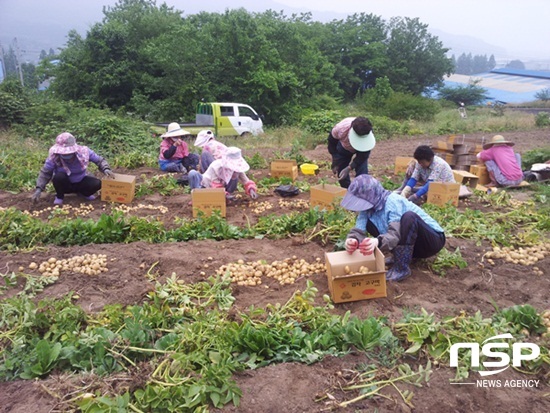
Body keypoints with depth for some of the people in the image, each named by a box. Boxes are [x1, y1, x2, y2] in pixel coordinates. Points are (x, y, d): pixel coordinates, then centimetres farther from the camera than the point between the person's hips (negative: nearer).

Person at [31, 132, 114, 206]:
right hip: (64, 185, -1)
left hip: (81, 182, 1)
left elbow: (99, 160, -11)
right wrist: (39, 189, -30)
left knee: (97, 183, -25)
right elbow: (45, 173, -19)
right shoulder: (54, 157, -26)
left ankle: (83, 193, 10)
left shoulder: (84, 151, -24)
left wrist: (106, 169, -31)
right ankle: (59, 196, -2)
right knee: (58, 176, -35)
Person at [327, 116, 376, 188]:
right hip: (343, 147, 1)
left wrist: (349, 168, -39)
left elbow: (363, 155, -29)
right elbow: (331, 142, -20)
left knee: (362, 173, -18)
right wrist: (335, 163, -18)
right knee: (341, 173, 2)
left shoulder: (368, 137, -42)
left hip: (362, 149, -1)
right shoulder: (340, 128, -41)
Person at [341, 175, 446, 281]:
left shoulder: (392, 202, -27)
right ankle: (399, 256, -1)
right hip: (410, 242, 6)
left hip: (434, 239, -6)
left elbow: (395, 234, -39)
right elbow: (359, 229, -21)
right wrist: (353, 240, -43)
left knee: (409, 216, -36)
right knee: (369, 223, -5)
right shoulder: (368, 205, -8)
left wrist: (377, 242, -59)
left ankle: (402, 268, -26)